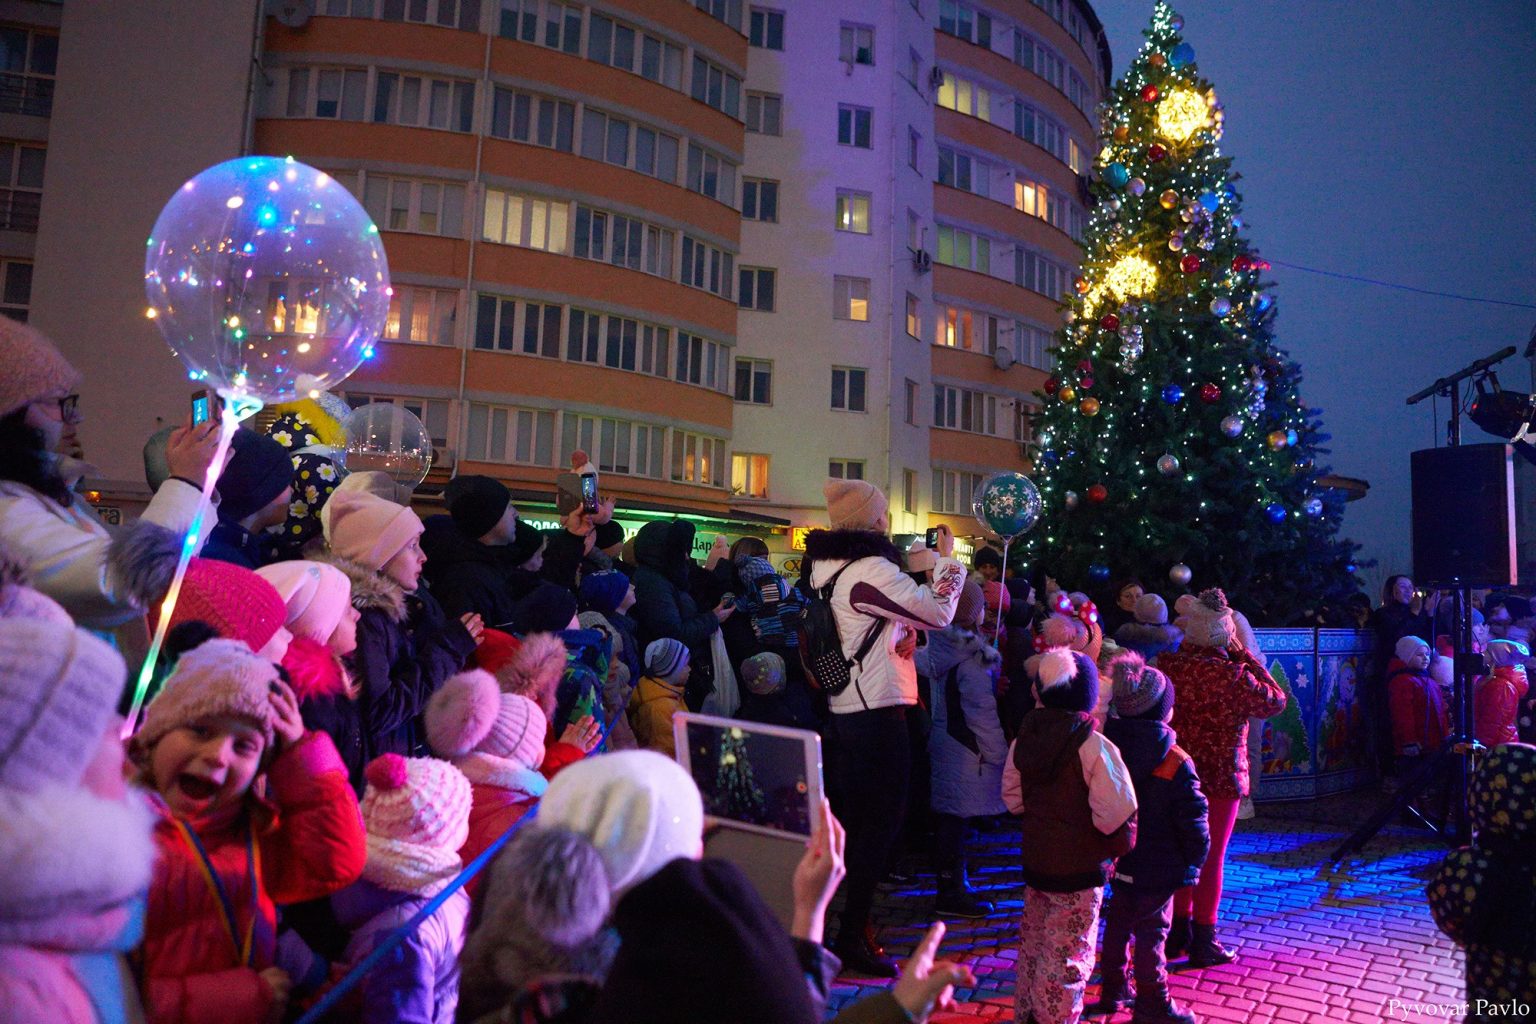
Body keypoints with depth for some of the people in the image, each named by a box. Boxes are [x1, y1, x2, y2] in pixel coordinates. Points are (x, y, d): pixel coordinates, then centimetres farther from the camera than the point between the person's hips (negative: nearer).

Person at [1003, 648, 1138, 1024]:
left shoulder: (1023, 739, -2)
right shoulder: (1094, 746, -20)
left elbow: (1012, 796, 8)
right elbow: (1115, 813, -20)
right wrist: (1121, 845, -1)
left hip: (1035, 861, 7)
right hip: (1079, 867, -6)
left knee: (1033, 941, 21)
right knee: (1068, 955, 5)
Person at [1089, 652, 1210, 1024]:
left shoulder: (1108, 747, -5)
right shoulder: (1175, 763, -22)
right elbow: (1194, 822, -16)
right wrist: (1194, 861, 0)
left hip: (1118, 862, 6)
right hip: (1158, 868, -6)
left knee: (1118, 923, 20)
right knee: (1151, 931, 7)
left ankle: (1112, 990, 33)